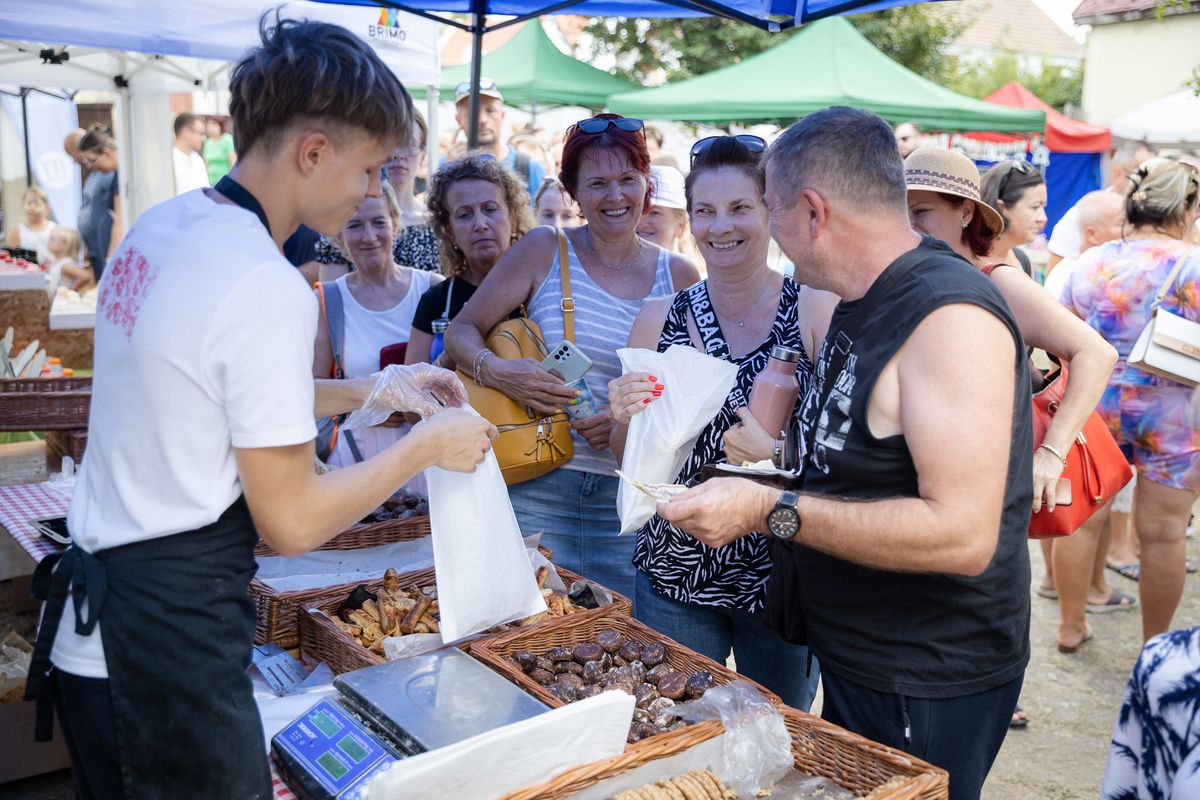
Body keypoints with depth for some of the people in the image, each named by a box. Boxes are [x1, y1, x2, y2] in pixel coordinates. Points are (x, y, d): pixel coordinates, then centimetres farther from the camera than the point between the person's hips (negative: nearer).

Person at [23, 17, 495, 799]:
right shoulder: (268, 289, -24)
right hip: (167, 645, -9)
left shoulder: (160, 227, 3)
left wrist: (369, 392, 15)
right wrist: (427, 446, -6)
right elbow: (294, 521, -18)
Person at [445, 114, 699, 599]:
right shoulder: (545, 250, 1)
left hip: (630, 502, 2)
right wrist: (497, 372, -17)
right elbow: (460, 331, 3)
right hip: (537, 490, -1)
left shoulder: (679, 277, 5)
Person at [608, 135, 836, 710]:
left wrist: (780, 453, -24)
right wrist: (626, 419, -12)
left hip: (781, 575, -2)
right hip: (674, 573, 2)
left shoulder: (816, 310, -8)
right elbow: (629, 460, 8)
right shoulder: (659, 318, 2)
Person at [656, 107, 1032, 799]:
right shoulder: (862, 304, 8)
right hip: (852, 660, 9)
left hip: (925, 688, -9)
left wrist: (771, 511, -30)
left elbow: (962, 535, -31)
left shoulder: (950, 318, -24)